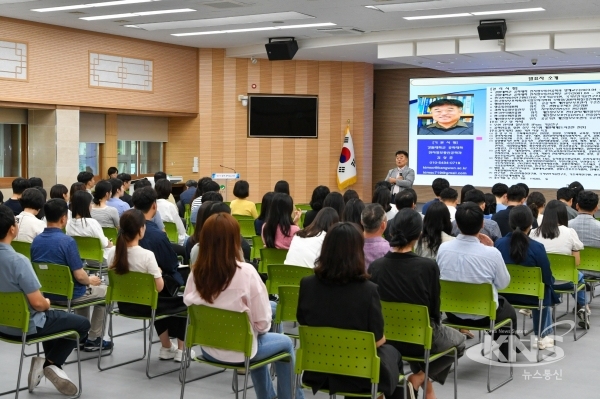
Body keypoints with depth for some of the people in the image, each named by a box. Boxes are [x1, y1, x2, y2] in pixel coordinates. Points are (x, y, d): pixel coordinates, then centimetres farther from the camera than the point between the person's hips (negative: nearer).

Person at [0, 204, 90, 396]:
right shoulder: (18, 261, -30)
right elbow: (38, 303, -29)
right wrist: (47, 304, -4)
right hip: (25, 326, -8)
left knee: (53, 316, 34)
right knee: (82, 324, 12)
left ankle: (51, 367, 28)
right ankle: (50, 364, 8)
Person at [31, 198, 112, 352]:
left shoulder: (36, 240, -3)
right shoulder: (67, 241, -24)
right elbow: (79, 276, -24)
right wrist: (91, 280, -1)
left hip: (46, 293, 7)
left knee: (85, 290, 34)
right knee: (104, 290, 20)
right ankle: (93, 339, 20)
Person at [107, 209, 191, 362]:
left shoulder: (112, 252, -8)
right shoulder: (147, 255, -24)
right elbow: (159, 287, -20)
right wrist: (158, 273, 0)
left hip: (124, 305, 6)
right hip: (144, 306, -6)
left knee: (162, 303, 36)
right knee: (183, 303, 18)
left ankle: (166, 348, 42)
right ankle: (181, 350, 25)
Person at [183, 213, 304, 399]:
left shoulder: (196, 271, -10)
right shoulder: (245, 272, -23)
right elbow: (262, 322, -19)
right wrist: (261, 329, 4)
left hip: (208, 348, 5)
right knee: (285, 343, 23)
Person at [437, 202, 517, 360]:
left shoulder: (443, 248, -15)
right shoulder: (491, 253, -24)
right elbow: (503, 284, -7)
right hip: (483, 314, -4)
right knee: (508, 310, 31)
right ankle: (506, 351, 41)